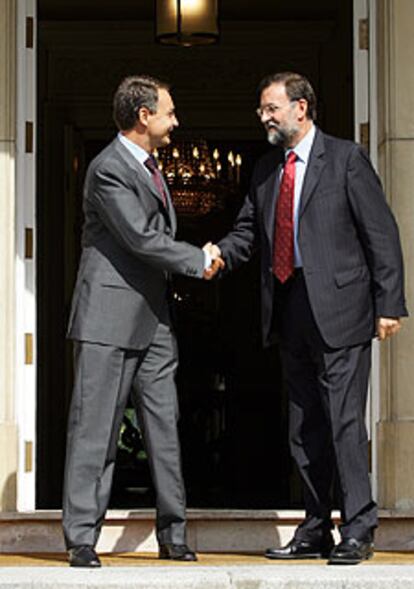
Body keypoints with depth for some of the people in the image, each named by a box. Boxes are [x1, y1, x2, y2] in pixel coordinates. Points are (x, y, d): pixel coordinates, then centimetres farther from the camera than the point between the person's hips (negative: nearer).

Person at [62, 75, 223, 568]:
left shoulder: (149, 166, 17)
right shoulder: (109, 169, -13)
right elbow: (141, 237, -19)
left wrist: (197, 259, 7)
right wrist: (199, 261, -8)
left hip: (153, 320, 9)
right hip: (110, 316, -9)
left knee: (164, 426, 8)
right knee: (95, 428, -4)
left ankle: (173, 535, 15)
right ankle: (81, 539, 0)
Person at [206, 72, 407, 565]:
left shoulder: (345, 158, -2)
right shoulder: (266, 169, 16)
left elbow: (381, 233, -4)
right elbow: (249, 229, 16)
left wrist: (389, 303, -10)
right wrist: (219, 253, -8)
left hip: (337, 309, -7)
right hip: (289, 311, 7)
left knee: (344, 420, -8)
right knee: (304, 427, 11)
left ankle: (357, 532, -2)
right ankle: (315, 531, 19)